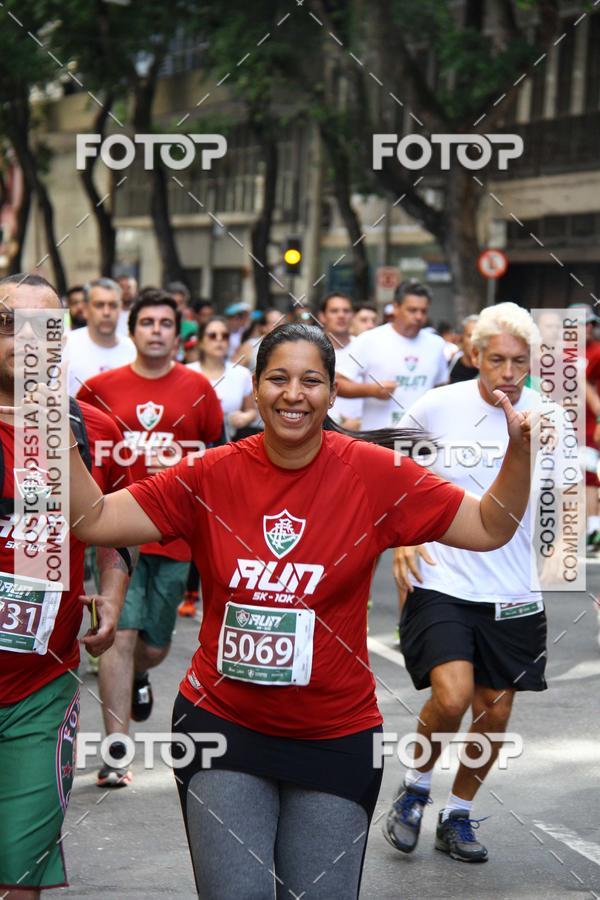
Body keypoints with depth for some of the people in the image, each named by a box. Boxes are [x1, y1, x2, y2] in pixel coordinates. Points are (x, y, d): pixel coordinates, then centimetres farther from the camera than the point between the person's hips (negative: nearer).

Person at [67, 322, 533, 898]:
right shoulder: (211, 476, -5)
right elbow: (93, 520, -6)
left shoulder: (376, 474, -7)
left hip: (335, 737, 0)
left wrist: (520, 448, -19)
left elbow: (489, 528, -4)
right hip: (222, 722, 0)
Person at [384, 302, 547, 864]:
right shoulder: (437, 407, -4)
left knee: (494, 713, 8)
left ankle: (458, 815, 31)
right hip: (442, 581, -2)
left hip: (514, 594, 3)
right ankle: (415, 788, 11)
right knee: (451, 696, -19)